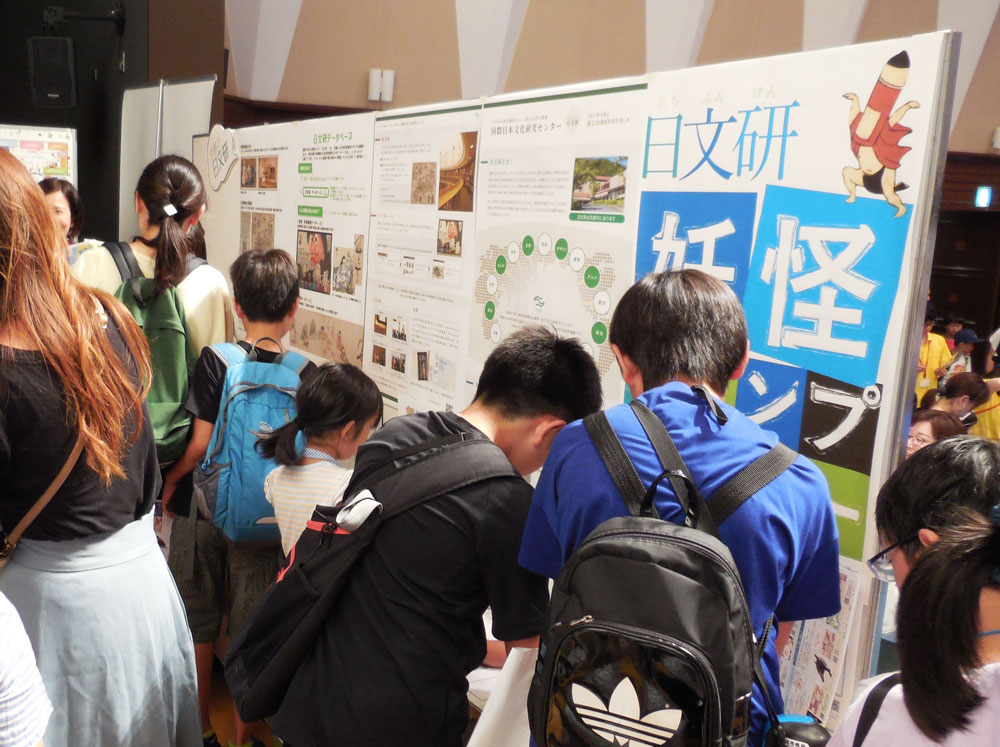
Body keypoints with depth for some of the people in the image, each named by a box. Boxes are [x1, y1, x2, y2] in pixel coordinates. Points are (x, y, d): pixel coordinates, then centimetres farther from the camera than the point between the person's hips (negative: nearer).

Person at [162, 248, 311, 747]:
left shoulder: (215, 360, -14)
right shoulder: (304, 373, -10)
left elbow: (201, 443, -13)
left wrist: (170, 481, 4)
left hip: (204, 511, 0)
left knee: (198, 627, 17)